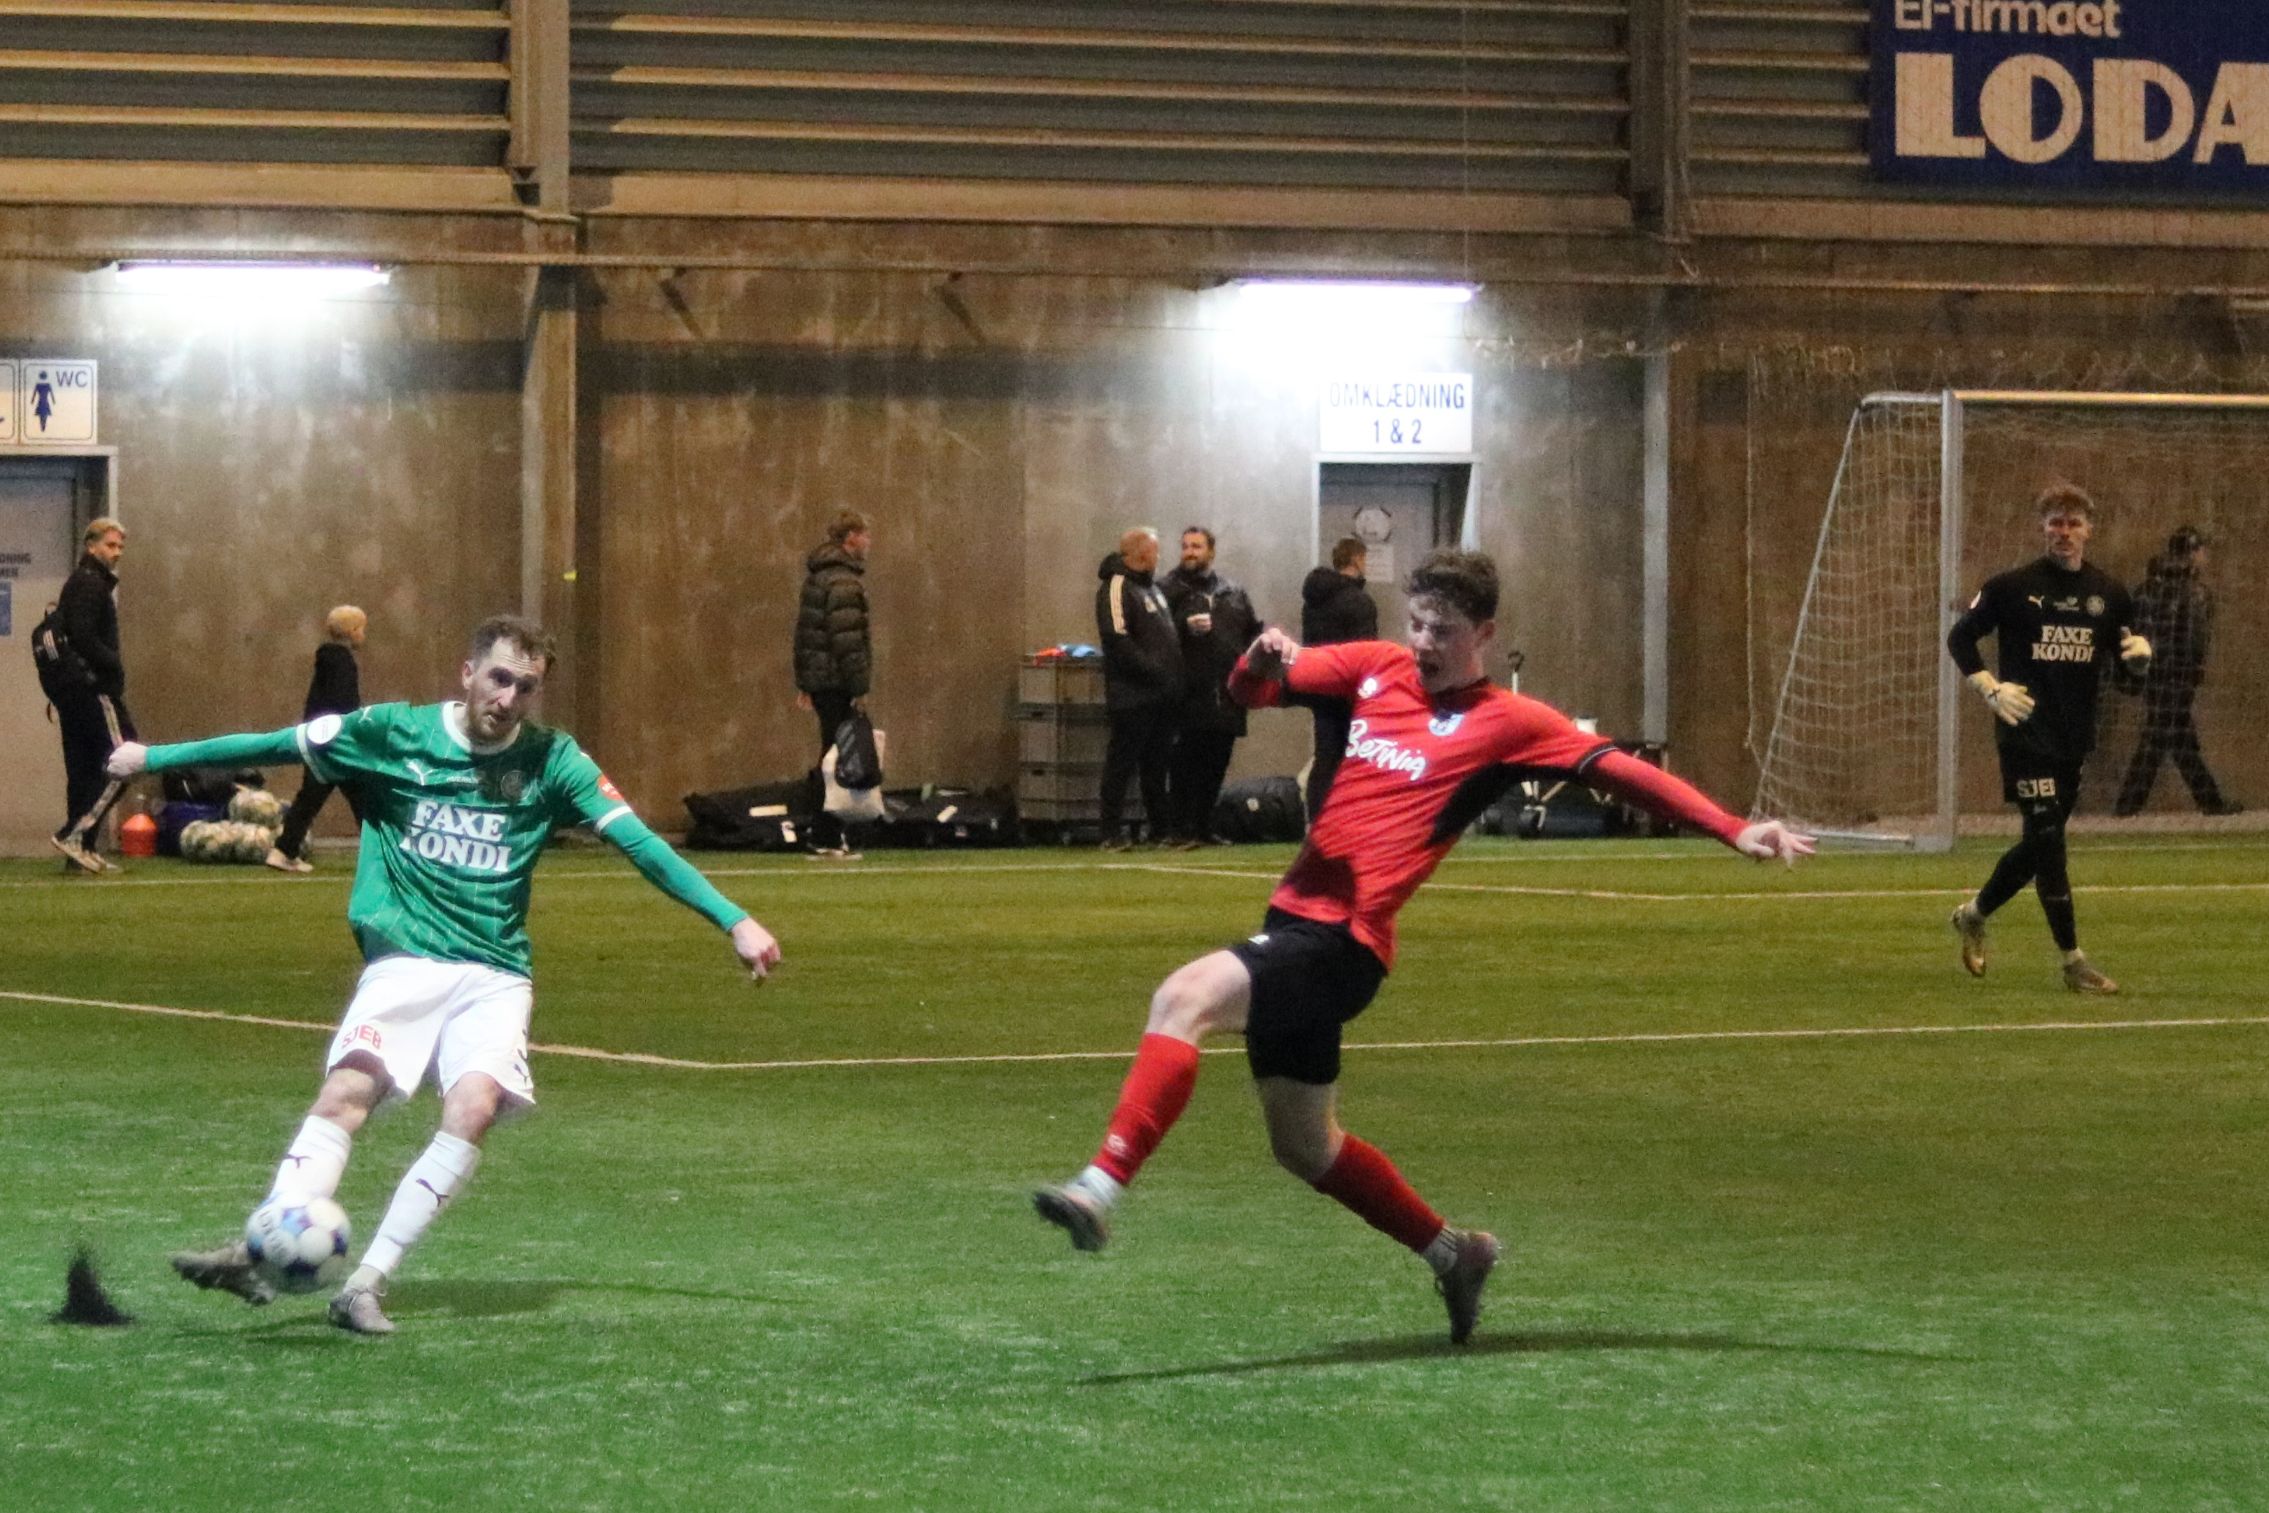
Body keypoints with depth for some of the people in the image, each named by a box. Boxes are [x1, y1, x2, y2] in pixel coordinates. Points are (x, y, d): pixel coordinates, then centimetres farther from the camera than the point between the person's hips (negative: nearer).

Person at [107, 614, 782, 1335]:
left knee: (474, 1107, -24)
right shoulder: (392, 733, 2)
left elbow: (639, 842, 2)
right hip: (403, 962, -1)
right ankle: (258, 1253, -36)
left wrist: (733, 920, -4)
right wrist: (155, 757, 14)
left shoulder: (551, 760, 4)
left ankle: (367, 1283, -22)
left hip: (495, 973, 1)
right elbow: (277, 745, 10)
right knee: (347, 1091, -24)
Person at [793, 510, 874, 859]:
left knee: (831, 756, 15)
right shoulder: (844, 581, -15)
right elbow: (848, 639, -19)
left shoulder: (816, 575, 16)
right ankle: (828, 840, -4)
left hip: (817, 677, 9)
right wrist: (860, 686, -17)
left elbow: (803, 630, 20)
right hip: (837, 682, -9)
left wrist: (803, 682, 22)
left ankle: (827, 837, 19)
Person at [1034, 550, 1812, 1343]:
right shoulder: (1376, 668, 13)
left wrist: (1734, 830, -12)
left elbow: (1619, 769, -5)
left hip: (1342, 941, -8)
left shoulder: (1505, 722, -3)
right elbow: (1254, 689, 17)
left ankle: (1099, 1190, -35)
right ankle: (1453, 1253, 34)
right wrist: (1263, 660, -8)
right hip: (1296, 920, 8)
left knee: (1184, 998, -28)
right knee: (1305, 1146, 18)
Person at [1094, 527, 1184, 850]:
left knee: (1157, 764, 12)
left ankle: (1161, 829, 17)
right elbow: (1117, 640, -20)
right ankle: (1113, 832, -5)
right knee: (1122, 762, -6)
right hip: (1132, 694, -9)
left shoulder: (1152, 589, 21)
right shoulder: (1117, 588, -10)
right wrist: (1153, 671, -20)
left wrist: (1173, 677, 10)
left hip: (1161, 698, 9)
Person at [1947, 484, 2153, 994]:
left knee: (2042, 842, 12)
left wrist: (2139, 651, -9)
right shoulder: (2011, 587, -4)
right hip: (2027, 735, -5)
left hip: (2075, 740, 5)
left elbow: (2130, 649, 16)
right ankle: (2073, 960, -9)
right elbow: (1959, 637, 2)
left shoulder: (2107, 593, 7)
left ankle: (1974, 915, 36)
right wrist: (1990, 689, -11)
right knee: (2047, 839, -11)